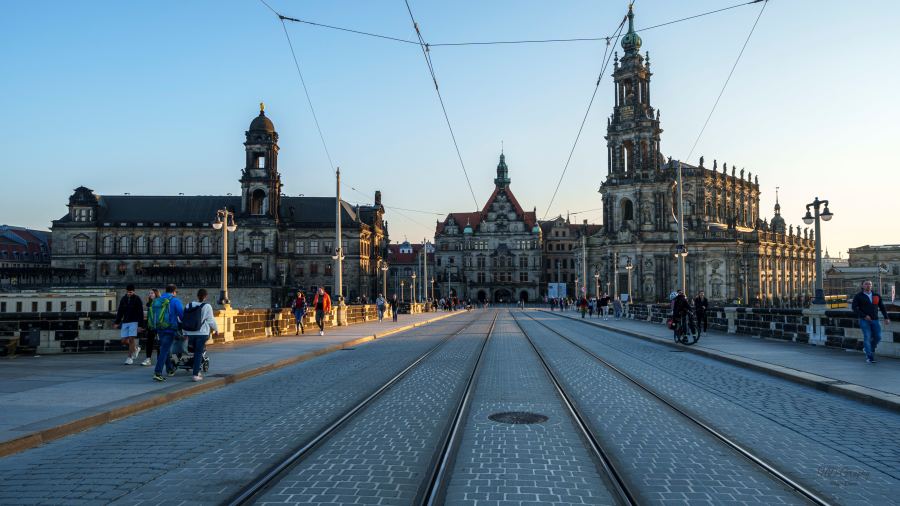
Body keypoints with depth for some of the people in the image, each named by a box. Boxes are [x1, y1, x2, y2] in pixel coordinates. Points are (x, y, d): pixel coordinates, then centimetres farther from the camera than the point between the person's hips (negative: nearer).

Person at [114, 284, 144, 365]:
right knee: (124, 340, 2)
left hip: (134, 322, -5)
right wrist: (117, 322, 12)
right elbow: (120, 311, 15)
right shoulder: (123, 299, 7)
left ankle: (130, 358, -2)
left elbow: (140, 313, -7)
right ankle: (136, 348, 29)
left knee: (131, 339, -10)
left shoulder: (137, 299, -6)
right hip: (125, 322, 5)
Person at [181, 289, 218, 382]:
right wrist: (216, 330, 8)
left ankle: (197, 371, 25)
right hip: (202, 333, -5)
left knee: (196, 352, 19)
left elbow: (183, 320, 10)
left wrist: (185, 334, 18)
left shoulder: (189, 305, 6)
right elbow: (211, 320, -8)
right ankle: (196, 375, -4)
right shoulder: (206, 306, -9)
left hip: (190, 333, 5)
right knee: (199, 353, -1)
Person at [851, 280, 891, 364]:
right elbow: (854, 307, -6)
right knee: (867, 337, -8)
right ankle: (869, 357, -2)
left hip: (875, 320, 4)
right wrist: (864, 316, -15)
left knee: (878, 337, 1)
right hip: (864, 320, -4)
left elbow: (882, 307, 14)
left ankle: (867, 348, 27)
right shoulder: (858, 296, -1)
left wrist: (886, 318, 5)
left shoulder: (877, 295, 10)